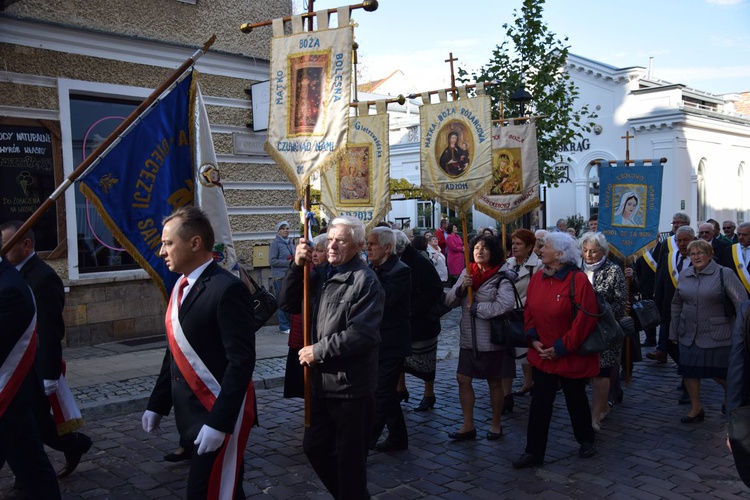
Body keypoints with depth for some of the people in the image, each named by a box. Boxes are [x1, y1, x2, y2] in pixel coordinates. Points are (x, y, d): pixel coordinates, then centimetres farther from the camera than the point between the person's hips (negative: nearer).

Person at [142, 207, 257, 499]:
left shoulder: (227, 289, -18)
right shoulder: (181, 287, 9)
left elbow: (242, 361, -22)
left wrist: (219, 422, -24)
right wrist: (157, 405, 14)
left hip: (220, 415, -8)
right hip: (191, 414, 8)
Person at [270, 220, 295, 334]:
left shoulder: (290, 242, 13)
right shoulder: (275, 243, -7)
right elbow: (272, 260, -12)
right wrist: (288, 262, -15)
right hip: (280, 276, -6)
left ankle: (290, 323, 19)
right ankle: (284, 327, 5)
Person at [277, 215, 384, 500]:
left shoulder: (365, 281, -16)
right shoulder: (322, 274, 8)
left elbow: (361, 334, -24)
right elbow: (287, 305, 8)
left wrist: (319, 351, -17)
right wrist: (297, 267, -5)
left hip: (351, 386, -8)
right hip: (322, 381, 8)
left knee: (350, 457, 9)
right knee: (314, 447, 19)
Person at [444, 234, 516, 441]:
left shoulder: (501, 278, -12)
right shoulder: (466, 273, 5)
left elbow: (506, 304, -28)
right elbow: (449, 301, 4)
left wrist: (476, 308, -19)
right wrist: (461, 287, -16)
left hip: (492, 340, -5)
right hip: (468, 338, 5)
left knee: (494, 382, 10)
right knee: (463, 379, 6)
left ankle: (496, 424, 28)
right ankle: (468, 426, 19)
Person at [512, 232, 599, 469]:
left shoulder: (579, 281, -18)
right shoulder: (536, 278, 0)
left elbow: (584, 321, -19)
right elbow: (529, 312, 8)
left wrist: (560, 348, -17)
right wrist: (533, 339, -6)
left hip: (571, 357, -4)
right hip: (542, 354, 4)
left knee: (576, 400, 15)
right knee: (539, 403, 6)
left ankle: (587, 440, 40)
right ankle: (534, 452, 15)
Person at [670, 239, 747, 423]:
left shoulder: (724, 274, -9)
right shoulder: (684, 275, 6)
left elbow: (742, 303, -13)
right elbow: (676, 304, 13)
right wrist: (674, 332, 13)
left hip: (717, 335, -4)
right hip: (689, 334, 4)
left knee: (718, 372, 4)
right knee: (689, 371, 6)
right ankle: (696, 408, 23)